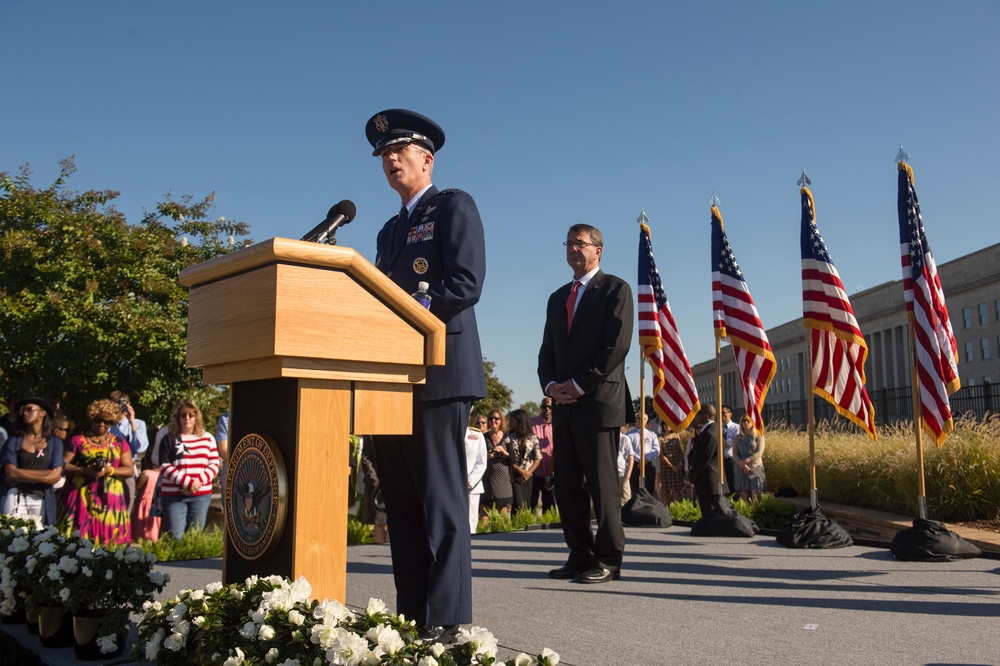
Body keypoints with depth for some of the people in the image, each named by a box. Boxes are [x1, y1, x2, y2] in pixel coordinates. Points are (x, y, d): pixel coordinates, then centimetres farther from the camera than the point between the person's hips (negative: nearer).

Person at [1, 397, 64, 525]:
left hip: (40, 499, 0)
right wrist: (44, 477, -5)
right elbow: (10, 472, -4)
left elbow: (56, 477, -3)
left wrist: (21, 475, -5)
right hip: (15, 496, 0)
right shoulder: (14, 440, 7)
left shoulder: (54, 442, 7)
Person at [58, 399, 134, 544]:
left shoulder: (120, 443, 12)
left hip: (109, 498, 1)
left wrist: (110, 470, -10)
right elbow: (63, 465, 2)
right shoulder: (78, 439, 8)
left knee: (107, 537, -5)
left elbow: (130, 470, 8)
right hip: (81, 496, -1)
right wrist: (84, 470, -14)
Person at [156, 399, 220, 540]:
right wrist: (189, 482, -15)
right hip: (174, 496, -2)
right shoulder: (168, 439, 4)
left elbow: (214, 465, 6)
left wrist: (198, 482, -11)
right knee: (176, 538, -7)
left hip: (201, 495, 2)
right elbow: (165, 468, -4)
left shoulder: (207, 438, 10)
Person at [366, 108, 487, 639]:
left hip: (438, 372, -8)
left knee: (441, 499, -7)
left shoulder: (454, 206, 2)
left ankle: (446, 620, -2)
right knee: (401, 499, 9)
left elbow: (466, 284, -12)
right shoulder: (391, 230, 25)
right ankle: (411, 614, 17)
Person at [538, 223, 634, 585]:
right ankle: (580, 556, 15)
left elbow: (617, 345, -10)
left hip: (598, 402, -7)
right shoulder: (557, 298, 21)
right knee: (567, 485, 7)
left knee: (602, 485, -4)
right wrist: (551, 385, 0)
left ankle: (609, 560, 4)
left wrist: (579, 385, -13)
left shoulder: (615, 289, 1)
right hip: (564, 405, 7)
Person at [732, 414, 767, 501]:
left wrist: (746, 461, -18)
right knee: (745, 497, 0)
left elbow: (759, 453, -6)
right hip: (742, 469, 2)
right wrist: (743, 466, -13)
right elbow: (735, 455, 3)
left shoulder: (759, 436, 4)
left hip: (756, 468, -2)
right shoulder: (738, 438, 10)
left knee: (755, 497, -10)